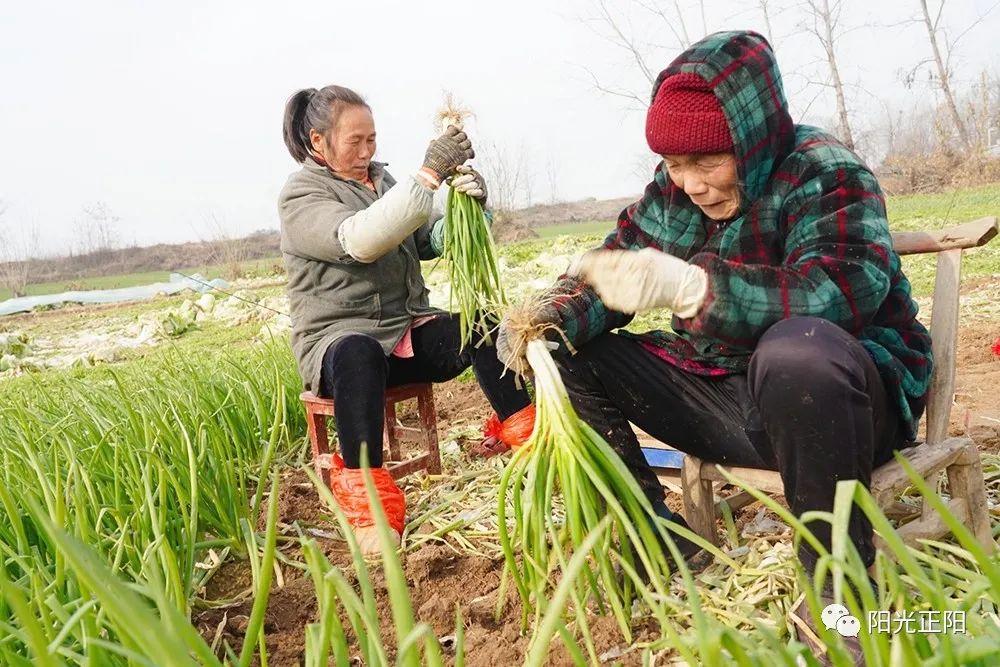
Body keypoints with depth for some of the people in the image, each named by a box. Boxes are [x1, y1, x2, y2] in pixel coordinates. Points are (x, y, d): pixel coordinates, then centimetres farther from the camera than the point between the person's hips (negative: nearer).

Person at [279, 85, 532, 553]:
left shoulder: (381, 180, 14)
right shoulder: (300, 196, -5)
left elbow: (433, 242, 8)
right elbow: (359, 240, -26)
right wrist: (429, 174, -30)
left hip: (408, 331, 5)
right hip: (338, 341, -5)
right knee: (359, 351, -41)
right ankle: (364, 498, -38)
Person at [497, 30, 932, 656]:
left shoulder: (824, 173, -15)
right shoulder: (672, 189, 3)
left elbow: (846, 294, -31)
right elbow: (611, 265, 6)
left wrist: (692, 286, -43)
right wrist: (550, 318, -17)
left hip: (831, 390, -6)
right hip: (719, 392, 6)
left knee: (796, 350, -41)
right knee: (571, 355, -2)